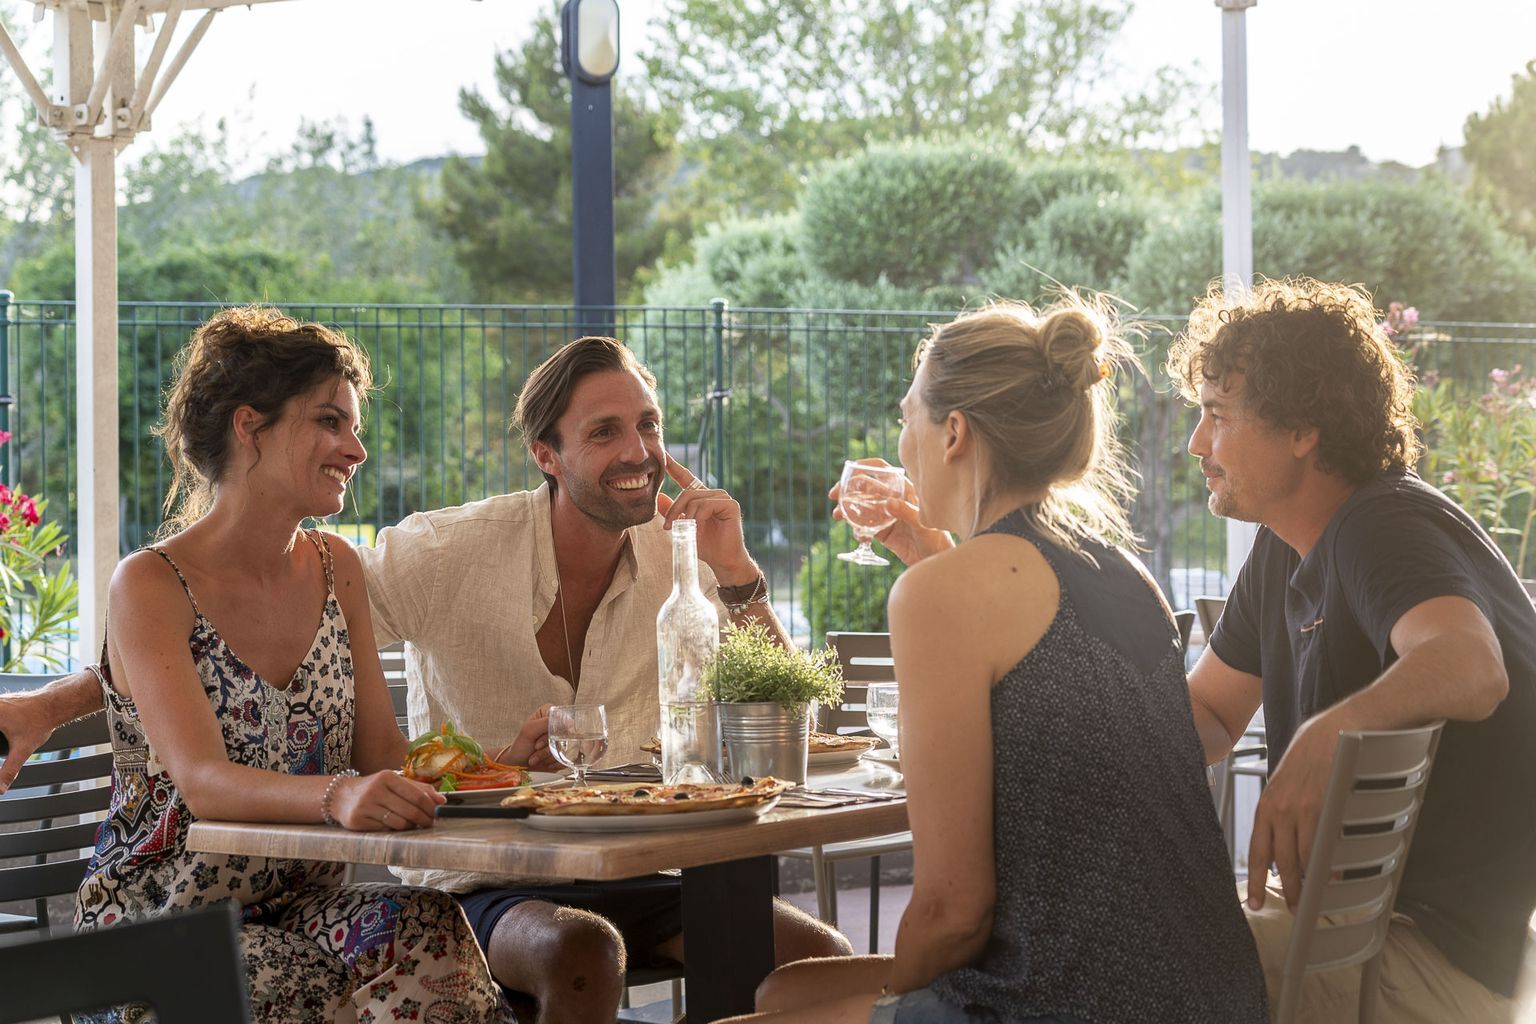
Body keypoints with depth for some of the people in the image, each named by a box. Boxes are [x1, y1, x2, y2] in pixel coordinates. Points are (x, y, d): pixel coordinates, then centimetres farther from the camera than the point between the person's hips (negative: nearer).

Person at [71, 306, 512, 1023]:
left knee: (424, 924, -28)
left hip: (305, 900, 5)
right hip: (161, 918, -5)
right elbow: (203, 782, -23)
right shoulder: (151, 586, -10)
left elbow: (379, 754, 9)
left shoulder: (336, 570, 11)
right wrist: (337, 795, -43)